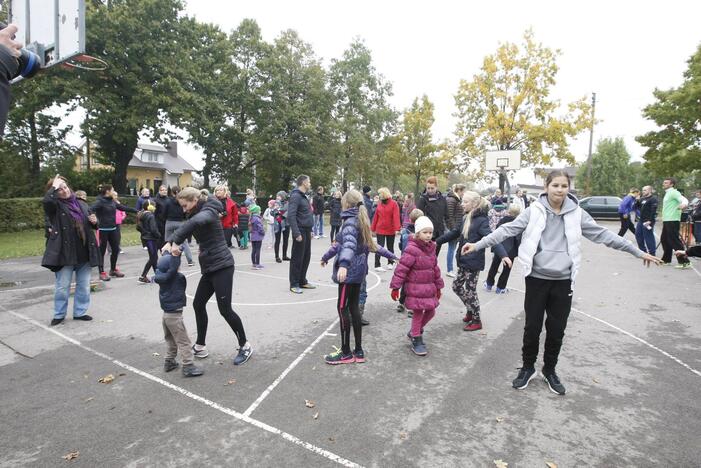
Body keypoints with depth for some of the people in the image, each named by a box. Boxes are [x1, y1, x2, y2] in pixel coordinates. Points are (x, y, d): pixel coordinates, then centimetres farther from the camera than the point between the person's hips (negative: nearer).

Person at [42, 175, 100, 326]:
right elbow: (46, 201, -28)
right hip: (65, 252, -4)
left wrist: (94, 222, -2)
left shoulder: (81, 205, 11)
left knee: (84, 285, 10)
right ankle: (59, 314, 19)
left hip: (85, 252, 4)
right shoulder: (55, 206, -3)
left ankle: (80, 312, 23)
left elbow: (92, 224, 21)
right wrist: (54, 187, -14)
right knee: (62, 286, 3)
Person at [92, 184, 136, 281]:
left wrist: (136, 211, 28)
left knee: (115, 249, 12)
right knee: (102, 251, 3)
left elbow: (123, 207, 21)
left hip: (113, 229, 7)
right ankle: (102, 272, 14)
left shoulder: (112, 201, 9)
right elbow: (91, 209, -28)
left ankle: (113, 269, 28)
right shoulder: (100, 201, -12)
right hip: (103, 230, -7)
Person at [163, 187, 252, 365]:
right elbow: (184, 228, 10)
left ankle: (245, 346, 7)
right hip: (209, 267, 10)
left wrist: (176, 243, -35)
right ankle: (200, 346, 26)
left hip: (221, 265, -10)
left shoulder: (208, 212, -14)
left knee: (225, 309, -8)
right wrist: (169, 242, -9)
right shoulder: (197, 214, 16)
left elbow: (194, 222, -37)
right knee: (198, 304, 13)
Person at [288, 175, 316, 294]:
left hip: (307, 231, 9)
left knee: (306, 257, 14)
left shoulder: (303, 196, 16)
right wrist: (297, 233, -24)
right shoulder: (295, 196, -14)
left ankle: (302, 281, 25)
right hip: (301, 231, -9)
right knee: (297, 258, -2)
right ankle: (294, 284, 7)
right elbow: (291, 216, -21)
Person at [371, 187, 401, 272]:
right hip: (380, 230, 2)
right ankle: (377, 265, -5)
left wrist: (396, 229, -22)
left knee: (390, 247, 13)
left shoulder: (393, 204, -7)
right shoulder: (379, 204, 4)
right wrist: (373, 229, 7)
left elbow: (396, 216, -14)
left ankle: (390, 263, 29)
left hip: (391, 230, -1)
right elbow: (375, 217, 7)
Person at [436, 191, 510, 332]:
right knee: (457, 286, 15)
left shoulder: (481, 221, -17)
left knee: (470, 290, 1)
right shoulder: (465, 219, 8)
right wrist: (437, 241, 25)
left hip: (474, 262, -8)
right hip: (463, 261, 8)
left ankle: (476, 321, 19)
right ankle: (470, 310, 35)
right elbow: (454, 233, 20)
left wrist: (503, 255, -41)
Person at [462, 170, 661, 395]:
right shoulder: (534, 211, -5)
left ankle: (549, 370, 33)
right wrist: (478, 245, -16)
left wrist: (638, 252, 7)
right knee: (532, 327, 7)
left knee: (557, 330, 11)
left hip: (563, 281, 2)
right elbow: (508, 229, -9)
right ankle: (528, 367, 29)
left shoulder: (576, 213, 1)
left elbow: (603, 234, 5)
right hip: (537, 279, -2)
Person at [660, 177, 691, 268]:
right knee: (664, 240, 16)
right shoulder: (667, 193, 18)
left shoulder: (674, 192, -10)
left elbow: (683, 199, -27)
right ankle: (666, 260, 26)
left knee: (674, 241, -11)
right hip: (666, 220, 10)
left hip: (672, 220, -10)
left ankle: (685, 262, -9)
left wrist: (684, 204, -49)